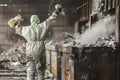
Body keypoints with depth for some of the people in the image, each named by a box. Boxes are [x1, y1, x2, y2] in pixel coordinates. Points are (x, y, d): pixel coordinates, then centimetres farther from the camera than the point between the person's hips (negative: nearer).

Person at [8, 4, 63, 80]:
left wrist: (18, 21, 40)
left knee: (30, 71, 1)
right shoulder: (42, 26, -2)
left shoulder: (26, 29, 3)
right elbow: (51, 19, 8)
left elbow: (18, 29, 23)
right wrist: (57, 11, 21)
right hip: (40, 52, -1)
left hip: (30, 52, 1)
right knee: (40, 70, 10)